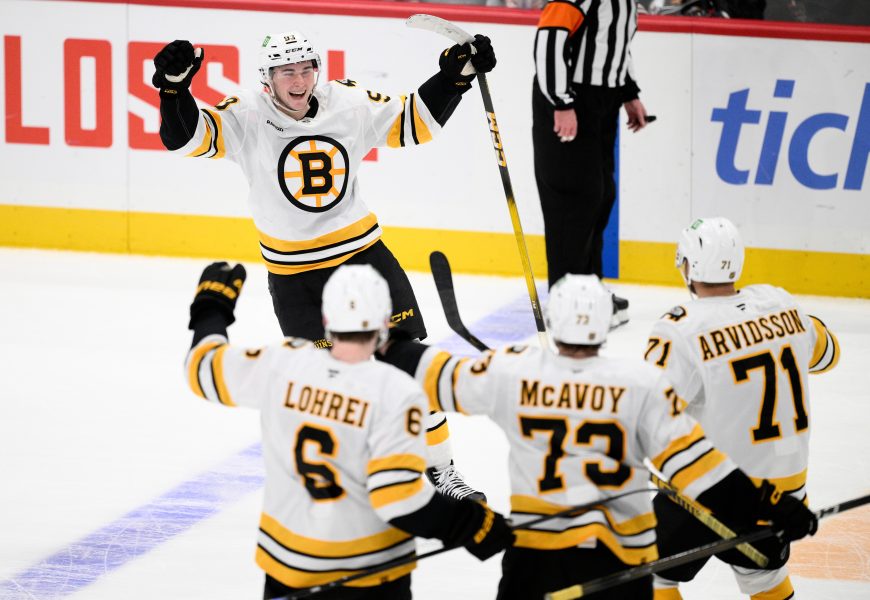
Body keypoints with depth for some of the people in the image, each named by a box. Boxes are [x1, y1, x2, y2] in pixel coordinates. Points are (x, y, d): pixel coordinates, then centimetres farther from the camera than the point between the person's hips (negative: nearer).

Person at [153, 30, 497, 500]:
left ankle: (441, 471, 18)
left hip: (363, 251, 3)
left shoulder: (349, 104, -4)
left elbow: (413, 122, 6)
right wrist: (174, 85, -39)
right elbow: (186, 136, -22)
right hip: (294, 275, -3)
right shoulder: (247, 118, -12)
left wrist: (457, 74, -4)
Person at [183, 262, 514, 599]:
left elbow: (205, 371, 6)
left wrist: (211, 305, 24)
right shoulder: (395, 393, -21)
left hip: (288, 561, 4)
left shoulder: (283, 364, -10)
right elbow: (398, 497, -25)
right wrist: (468, 523, -12)